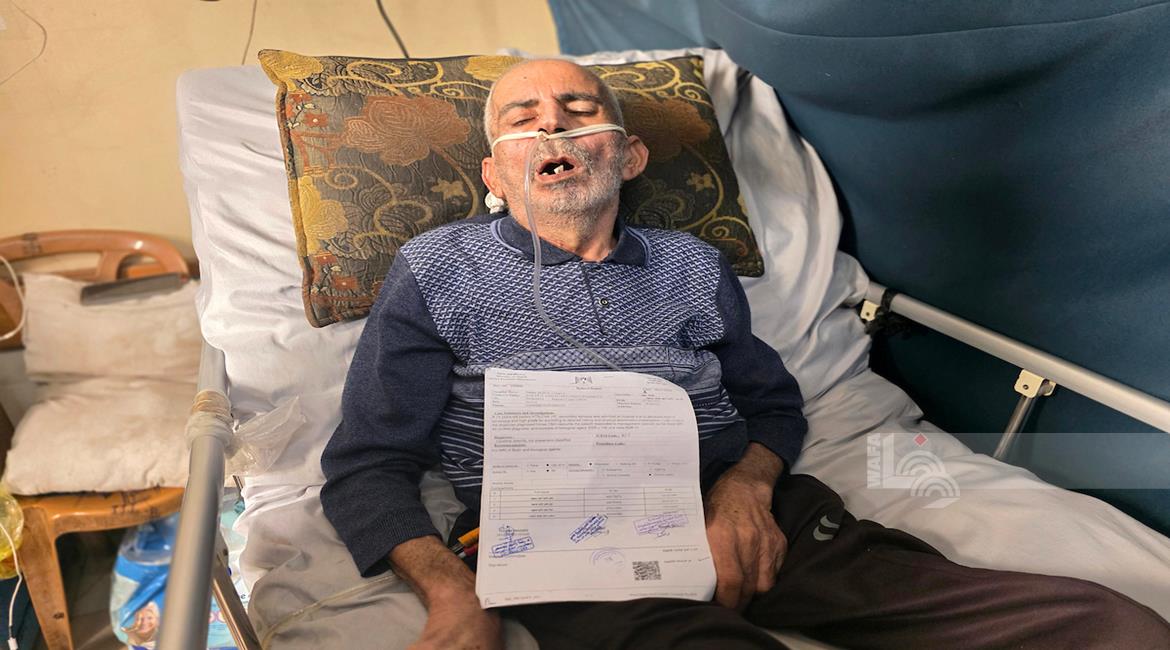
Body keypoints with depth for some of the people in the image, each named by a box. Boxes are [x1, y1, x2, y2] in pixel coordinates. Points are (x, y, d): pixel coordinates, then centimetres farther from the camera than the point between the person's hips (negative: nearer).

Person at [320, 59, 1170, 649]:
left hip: (741, 512, 4)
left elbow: (773, 399, 23)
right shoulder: (436, 271, 12)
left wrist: (747, 485, -2)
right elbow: (367, 464, 8)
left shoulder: (692, 265, 21)